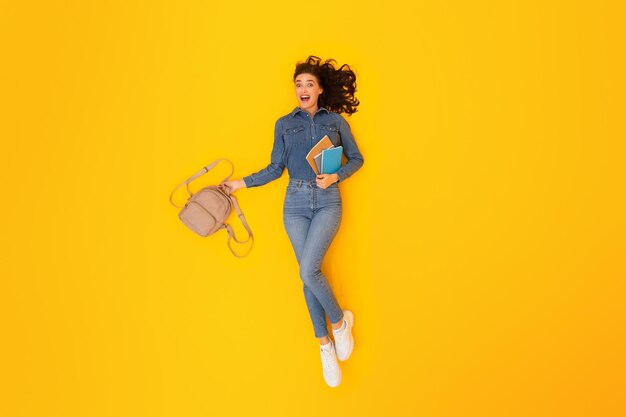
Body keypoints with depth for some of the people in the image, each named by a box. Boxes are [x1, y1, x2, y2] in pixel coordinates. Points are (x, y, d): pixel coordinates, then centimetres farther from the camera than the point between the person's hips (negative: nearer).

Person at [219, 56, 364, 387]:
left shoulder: (335, 120, 8)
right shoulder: (284, 124, 10)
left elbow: (356, 158, 10)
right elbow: (275, 168, 10)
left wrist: (336, 177, -7)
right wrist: (242, 183, 4)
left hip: (327, 201, -2)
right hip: (295, 203, 2)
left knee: (308, 270, -18)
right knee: (309, 273, 2)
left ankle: (340, 321, 9)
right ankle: (325, 345, 16)